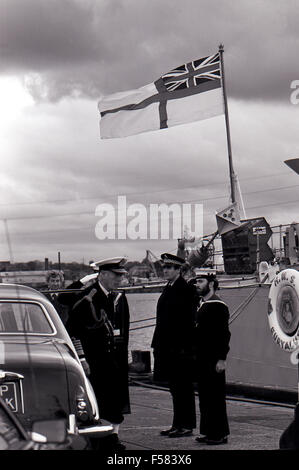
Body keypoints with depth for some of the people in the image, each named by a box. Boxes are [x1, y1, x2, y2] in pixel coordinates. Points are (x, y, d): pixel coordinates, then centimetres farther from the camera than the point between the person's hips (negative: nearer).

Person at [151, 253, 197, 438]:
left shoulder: (187, 290, -11)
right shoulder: (168, 289, 16)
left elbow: (189, 320, -15)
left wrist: (184, 347, -19)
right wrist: (158, 344, 15)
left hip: (181, 347, -9)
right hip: (168, 347, 9)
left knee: (183, 387, -3)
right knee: (175, 387, 13)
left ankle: (186, 425, 2)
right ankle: (178, 424, 19)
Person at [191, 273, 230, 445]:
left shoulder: (218, 306, -12)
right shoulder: (200, 304, 15)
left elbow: (224, 334, -15)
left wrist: (221, 359, -18)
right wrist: (195, 355, 18)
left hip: (213, 360, -9)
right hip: (201, 359, 9)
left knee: (216, 397, -4)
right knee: (204, 396, 11)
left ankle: (220, 434, 1)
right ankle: (208, 432, 18)